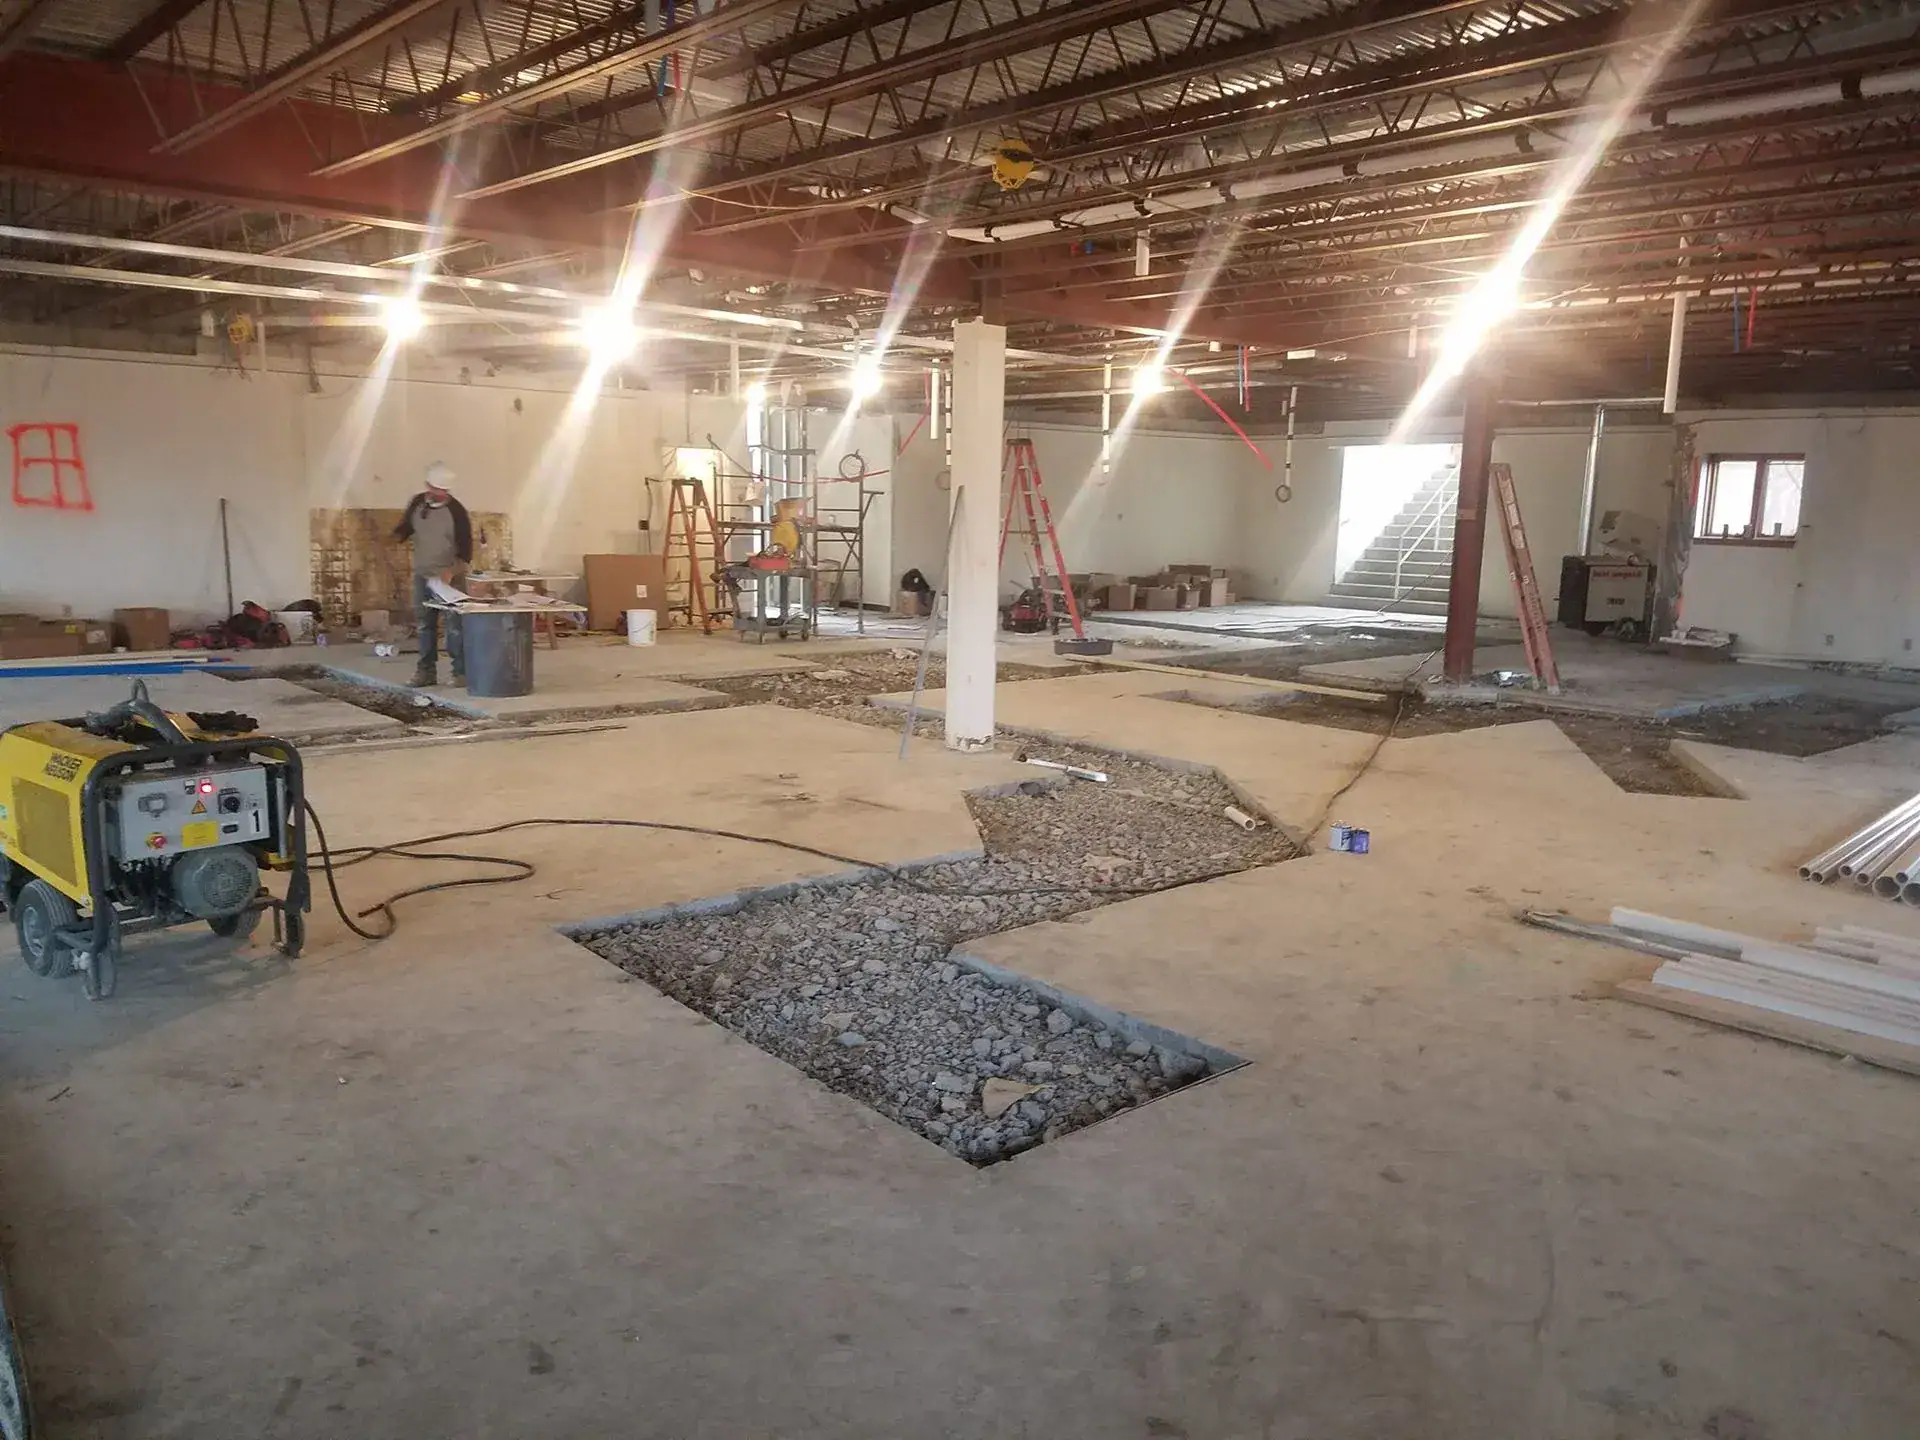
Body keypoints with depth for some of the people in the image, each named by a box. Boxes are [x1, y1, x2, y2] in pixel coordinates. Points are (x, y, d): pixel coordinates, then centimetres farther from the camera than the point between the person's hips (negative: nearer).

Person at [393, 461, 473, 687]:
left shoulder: (456, 511, -12)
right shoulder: (416, 504, 2)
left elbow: (466, 550, -13)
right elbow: (404, 529, 17)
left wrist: (451, 572, -27)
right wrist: (394, 537, -7)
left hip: (449, 578, -5)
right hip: (422, 575, 5)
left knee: (454, 625, -8)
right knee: (425, 625, 9)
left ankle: (461, 672, -4)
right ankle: (426, 671, 16)